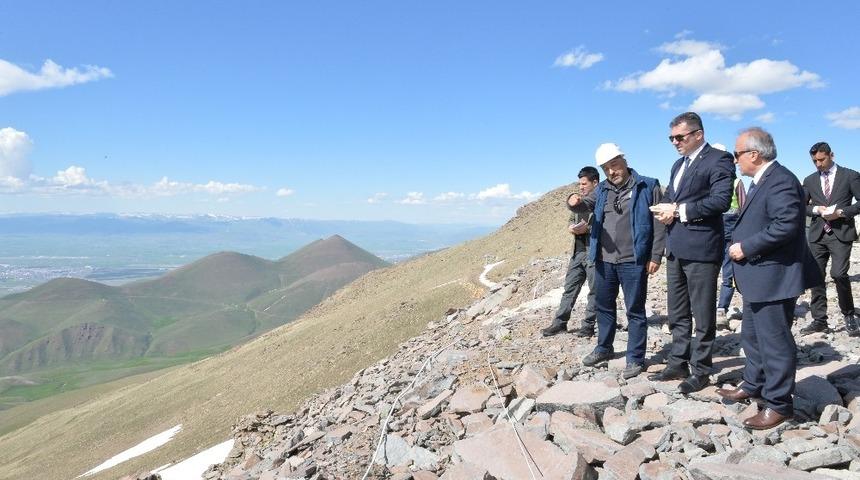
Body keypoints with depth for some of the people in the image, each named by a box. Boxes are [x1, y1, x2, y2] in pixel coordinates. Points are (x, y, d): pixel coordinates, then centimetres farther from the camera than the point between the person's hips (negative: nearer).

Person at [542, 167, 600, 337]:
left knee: (594, 290, 4)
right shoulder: (579, 199, 15)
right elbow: (572, 220, 21)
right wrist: (571, 227, -1)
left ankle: (588, 325, 11)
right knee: (570, 288, 10)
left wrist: (587, 228, -22)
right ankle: (560, 322, 16)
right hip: (578, 251, 7)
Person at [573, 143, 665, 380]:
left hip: (633, 261, -5)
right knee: (603, 306, 17)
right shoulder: (602, 190, 11)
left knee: (635, 310, 4)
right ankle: (604, 348, 34)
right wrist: (576, 203, -12)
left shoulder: (647, 187, -4)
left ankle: (635, 358, 15)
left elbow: (659, 223, -6)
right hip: (604, 260, 5)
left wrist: (656, 256, -11)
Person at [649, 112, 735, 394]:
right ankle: (678, 364, 25)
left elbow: (721, 200, -20)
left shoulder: (718, 160, -8)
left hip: (701, 249, -8)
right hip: (676, 248, 9)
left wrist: (679, 210, -17)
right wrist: (665, 210, -3)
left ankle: (701, 371, 12)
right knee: (677, 313, 15)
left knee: (703, 315, 2)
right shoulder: (679, 164, 19)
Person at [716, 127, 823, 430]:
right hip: (759, 278, 11)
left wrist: (747, 247, -21)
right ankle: (753, 386, 37)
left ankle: (778, 404, 10)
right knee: (752, 336, 22)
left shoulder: (780, 180, -19)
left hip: (774, 278, -11)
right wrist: (740, 244, 6)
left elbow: (786, 225, -28)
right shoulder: (761, 181, 14)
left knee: (775, 341, -1)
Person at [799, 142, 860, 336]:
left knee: (838, 274, -16)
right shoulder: (810, 180, 12)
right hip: (817, 234, 4)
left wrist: (842, 212, -15)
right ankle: (819, 320, 11)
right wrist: (816, 209, -7)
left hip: (841, 233, -4)